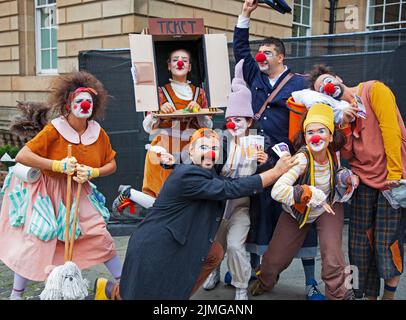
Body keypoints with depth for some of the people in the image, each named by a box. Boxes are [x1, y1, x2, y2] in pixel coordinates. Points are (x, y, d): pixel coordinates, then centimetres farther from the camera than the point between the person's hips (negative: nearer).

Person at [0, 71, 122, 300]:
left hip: (78, 193, 4)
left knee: (100, 234, 2)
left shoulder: (98, 133, -7)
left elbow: (112, 164, 2)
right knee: (36, 240, -4)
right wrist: (58, 165, -28)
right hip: (47, 192, -4)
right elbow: (22, 156, -25)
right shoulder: (54, 130, -20)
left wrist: (91, 172, -17)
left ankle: (123, 281, 20)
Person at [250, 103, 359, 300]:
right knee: (274, 259, 5)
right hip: (297, 212, -2)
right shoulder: (301, 159, -32)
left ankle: (339, 295, 14)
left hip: (328, 209, 3)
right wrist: (314, 196, -40)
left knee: (333, 260, -16)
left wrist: (346, 178, -14)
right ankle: (264, 282, 43)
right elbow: (277, 190, -45)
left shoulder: (333, 154, -15)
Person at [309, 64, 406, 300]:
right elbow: (347, 154, 5)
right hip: (365, 181, 5)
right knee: (361, 244, 4)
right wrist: (345, 125, -9)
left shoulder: (374, 90, -2)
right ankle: (369, 295, 18)